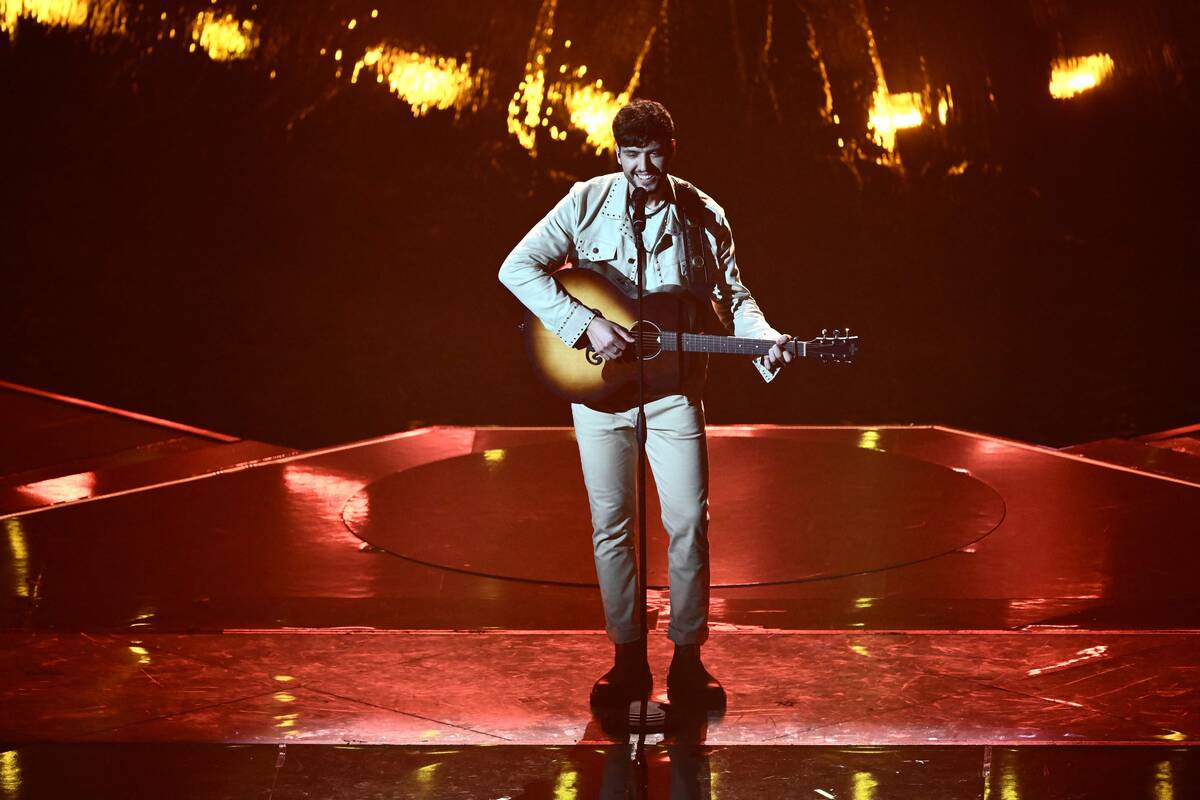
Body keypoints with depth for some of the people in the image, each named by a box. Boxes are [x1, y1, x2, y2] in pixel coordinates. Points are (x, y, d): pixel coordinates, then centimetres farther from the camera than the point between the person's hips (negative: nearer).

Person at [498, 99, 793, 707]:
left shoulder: (703, 216, 2)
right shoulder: (587, 203, -4)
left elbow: (732, 295, 7)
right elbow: (517, 268, -10)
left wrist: (763, 342, -15)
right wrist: (586, 326, -19)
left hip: (673, 387, 1)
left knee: (690, 521, -3)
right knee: (611, 525, 5)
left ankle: (688, 658, 10)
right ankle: (629, 659, 16)